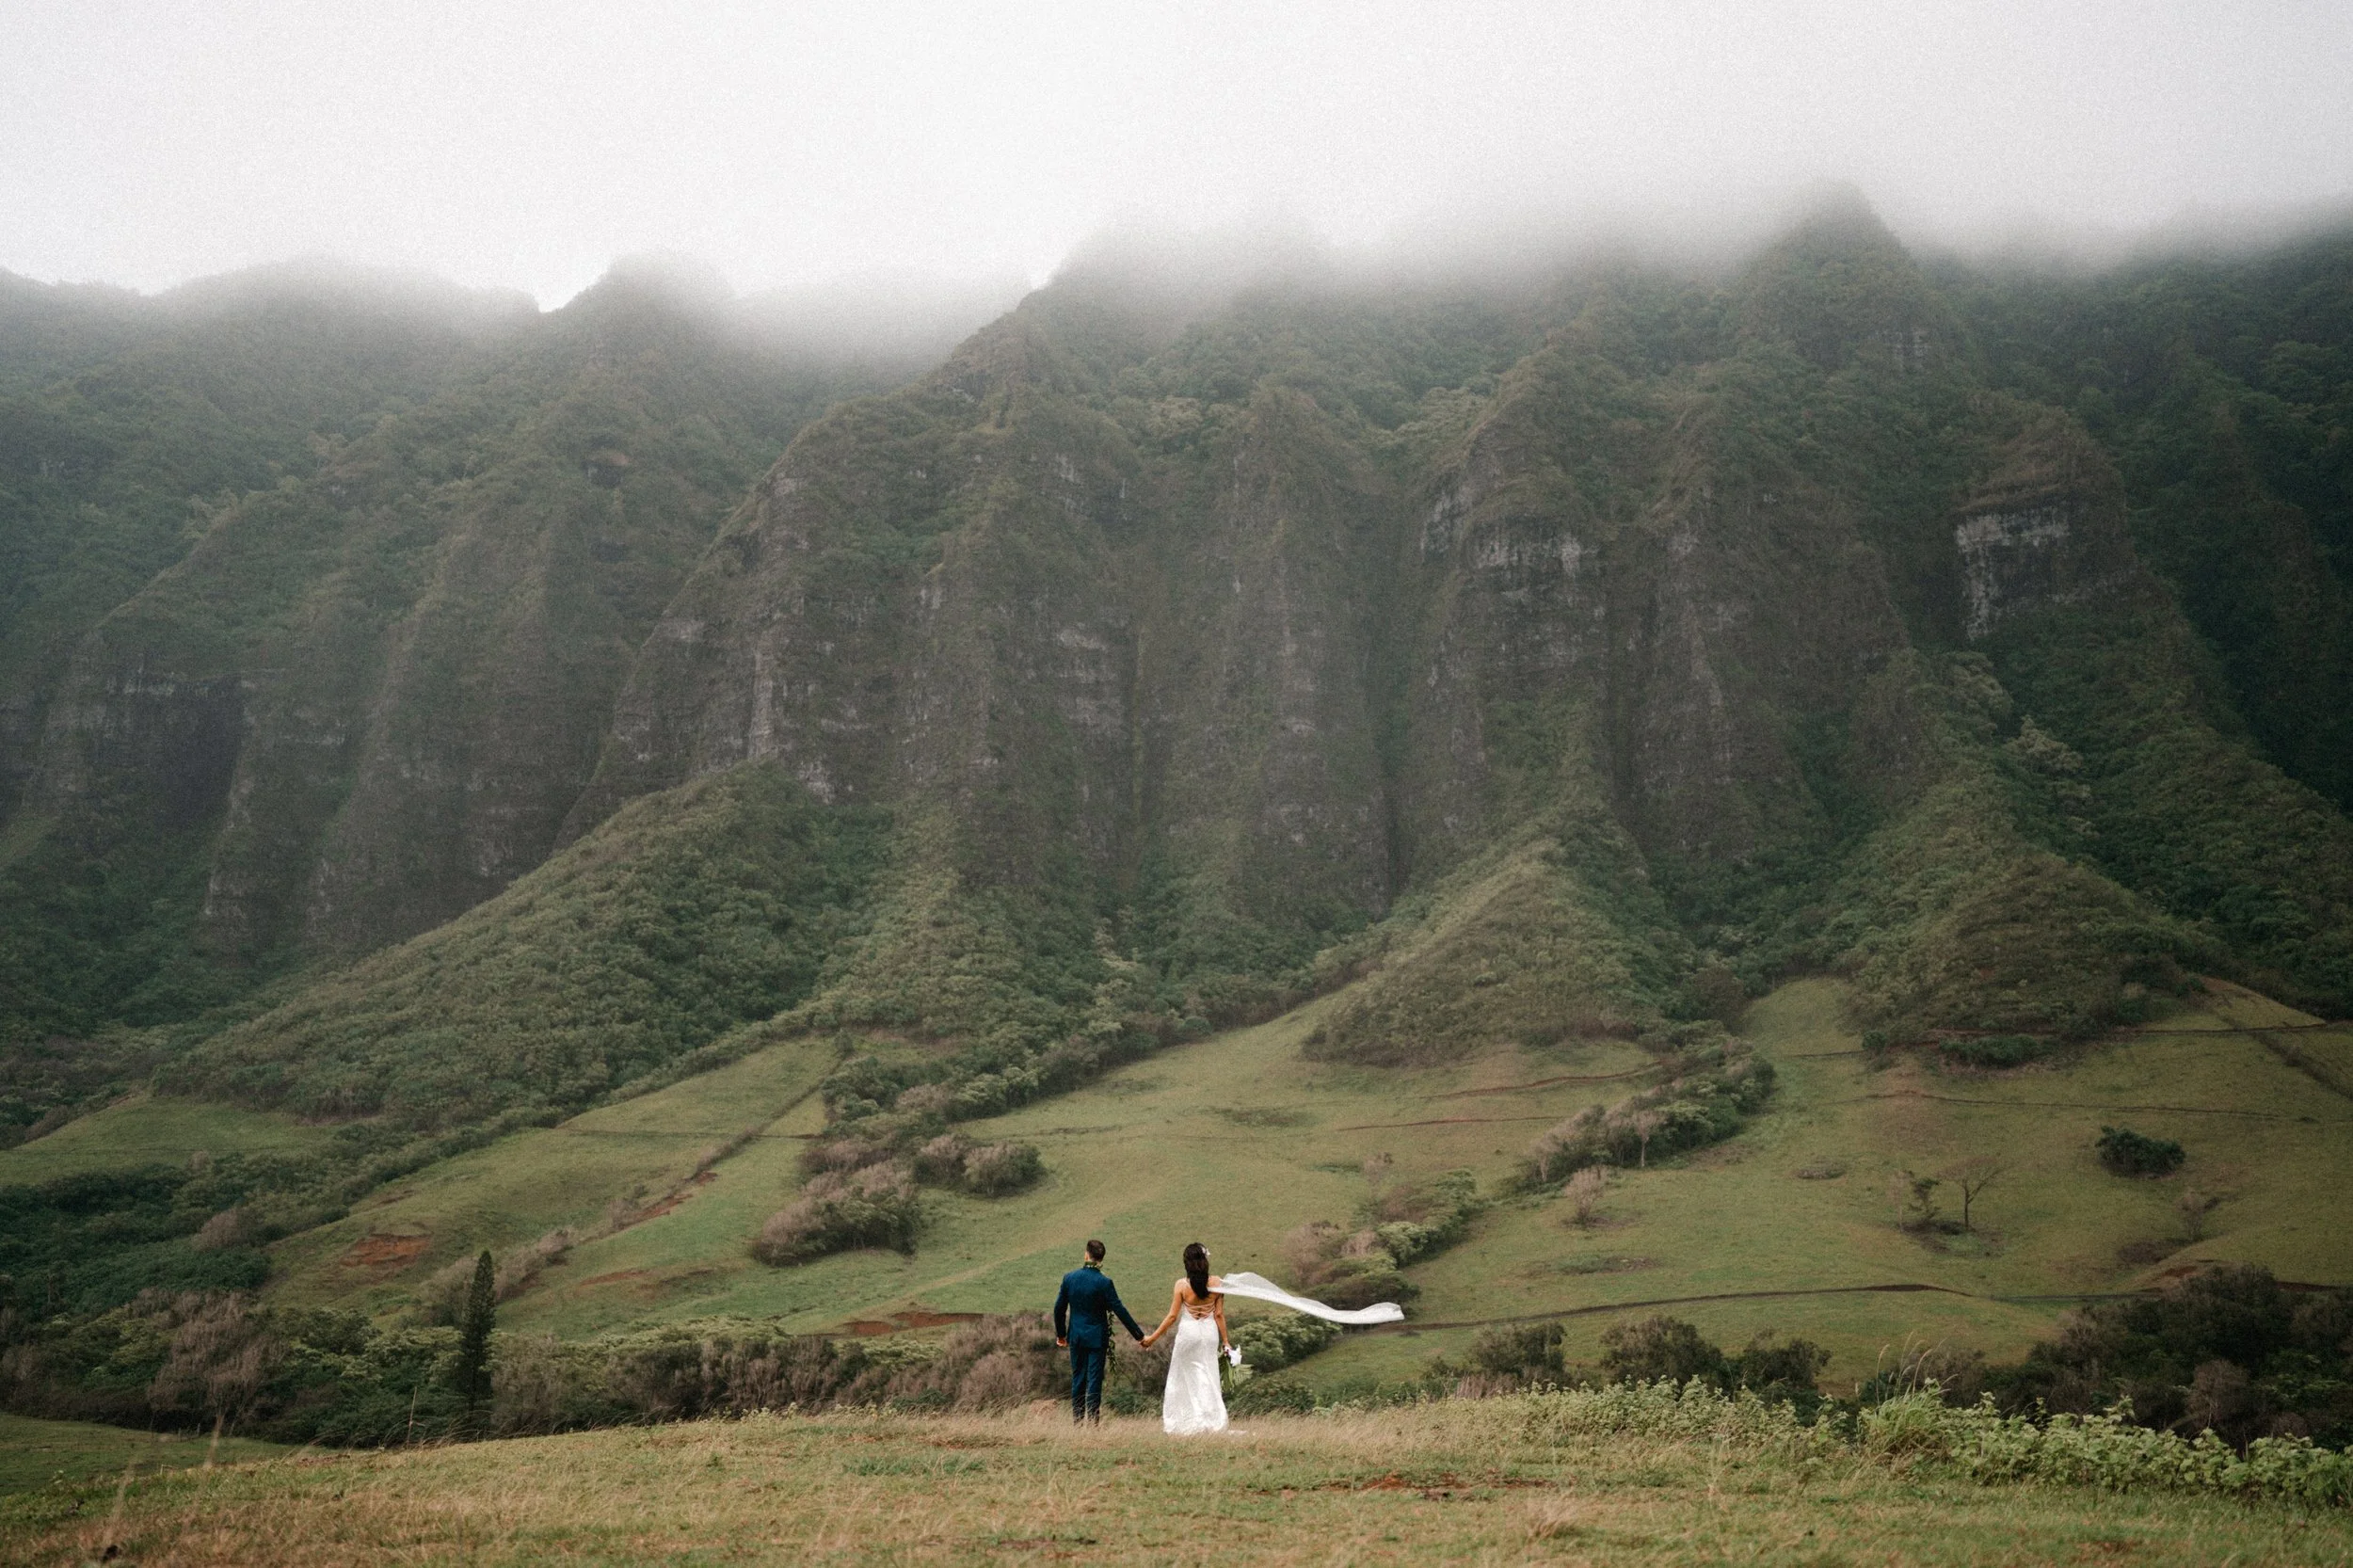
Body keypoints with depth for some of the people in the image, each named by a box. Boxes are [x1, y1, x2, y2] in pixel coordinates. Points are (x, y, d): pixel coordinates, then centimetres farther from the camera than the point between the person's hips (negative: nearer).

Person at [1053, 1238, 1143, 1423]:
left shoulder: (1069, 1278, -4)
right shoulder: (1104, 1282, -15)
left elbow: (1059, 1308, 3)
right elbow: (1120, 1310, -13)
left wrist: (1060, 1333, 19)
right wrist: (1139, 1335, -7)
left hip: (1076, 1336, 3)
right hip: (1097, 1337, -3)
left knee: (1077, 1379, 14)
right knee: (1094, 1380, 2)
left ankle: (1077, 1420, 17)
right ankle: (1092, 1421, 1)